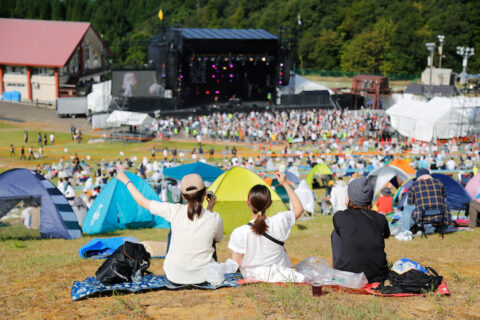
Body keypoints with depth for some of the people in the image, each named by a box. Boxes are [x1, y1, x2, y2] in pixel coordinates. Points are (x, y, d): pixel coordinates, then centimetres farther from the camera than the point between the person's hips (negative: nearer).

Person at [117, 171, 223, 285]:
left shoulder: (174, 211, -12)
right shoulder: (215, 219, -12)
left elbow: (142, 202, 3)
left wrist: (126, 180, 17)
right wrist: (210, 209, 10)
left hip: (174, 277, 0)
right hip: (204, 277, 0)